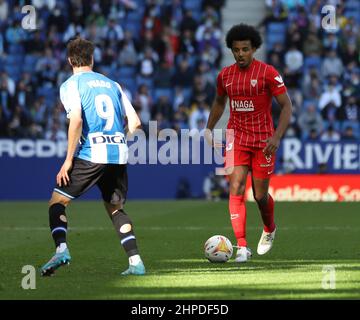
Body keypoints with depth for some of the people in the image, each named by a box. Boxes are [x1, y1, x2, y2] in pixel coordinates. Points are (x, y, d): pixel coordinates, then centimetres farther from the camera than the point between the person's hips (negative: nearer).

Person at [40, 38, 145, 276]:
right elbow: (135, 123, 13)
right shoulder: (112, 84, 18)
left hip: (91, 155, -5)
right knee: (116, 208, 18)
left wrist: (68, 160, -11)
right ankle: (136, 261, 4)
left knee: (57, 202, 5)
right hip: (119, 154, 5)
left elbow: (76, 120, -14)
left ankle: (61, 249, -18)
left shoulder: (71, 85, 3)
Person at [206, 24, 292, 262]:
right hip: (236, 138, 3)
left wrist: (277, 136, -19)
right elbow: (219, 102, 23)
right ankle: (242, 247, -13)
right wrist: (209, 128, 15)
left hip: (263, 141, -3)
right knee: (236, 189, -13)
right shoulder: (225, 75, 3)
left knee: (260, 195, 5)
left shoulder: (268, 73, -10)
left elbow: (287, 106, -9)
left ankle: (270, 230, 38)